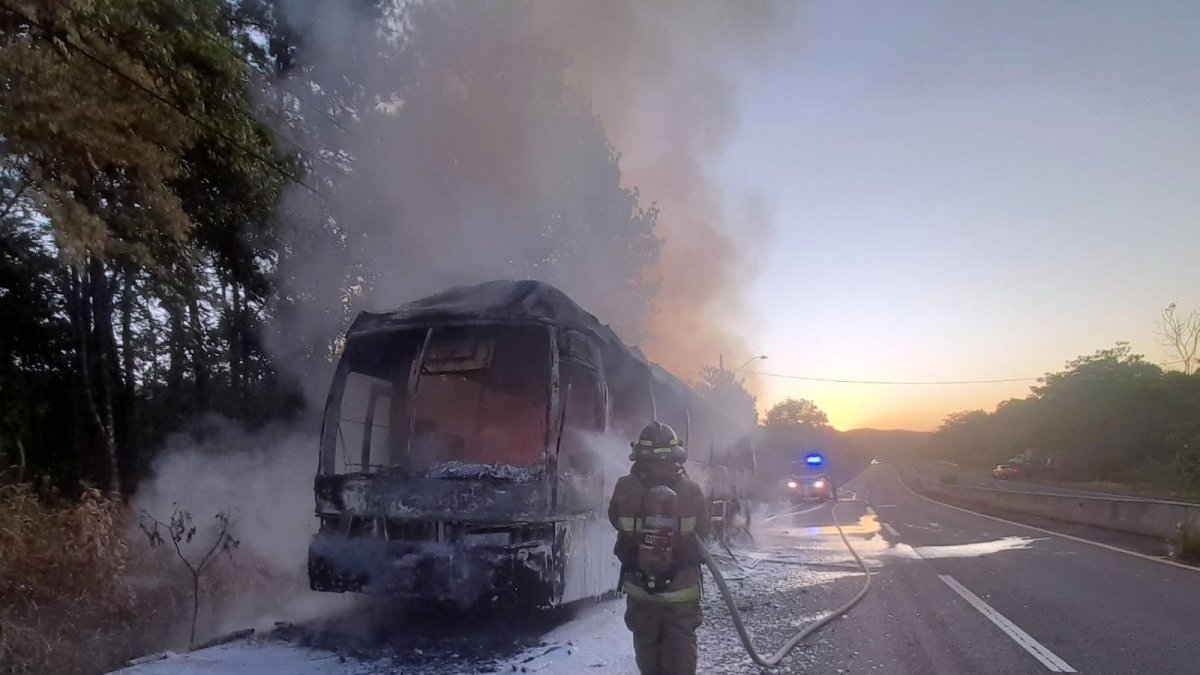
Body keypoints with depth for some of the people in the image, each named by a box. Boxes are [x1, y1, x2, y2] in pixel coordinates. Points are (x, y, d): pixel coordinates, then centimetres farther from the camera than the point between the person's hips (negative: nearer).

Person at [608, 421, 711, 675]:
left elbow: (616, 521, 1)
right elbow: (702, 533, -2)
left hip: (639, 588, 1)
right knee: (681, 654, 13)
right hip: (682, 588, -1)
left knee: (646, 647, 20)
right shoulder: (691, 491, -15)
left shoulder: (625, 489, -16)